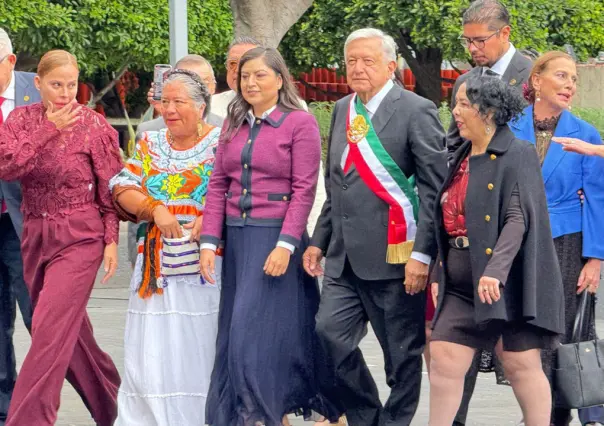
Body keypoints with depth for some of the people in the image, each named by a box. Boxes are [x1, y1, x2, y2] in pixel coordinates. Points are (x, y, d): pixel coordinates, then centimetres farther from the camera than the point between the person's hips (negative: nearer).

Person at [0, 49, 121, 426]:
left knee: (51, 331, -14)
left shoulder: (93, 125, -6)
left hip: (79, 238, -5)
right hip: (35, 236, 5)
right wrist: (48, 131, -17)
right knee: (70, 331, 14)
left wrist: (111, 240, -8)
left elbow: (110, 189, -3)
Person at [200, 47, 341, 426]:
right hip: (237, 238, 6)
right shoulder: (234, 124, 12)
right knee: (234, 333, 7)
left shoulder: (300, 124, -5)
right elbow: (218, 185, 10)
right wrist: (210, 241, 1)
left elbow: (304, 190, -10)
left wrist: (285, 245, -18)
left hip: (276, 238, -6)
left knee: (259, 329, -8)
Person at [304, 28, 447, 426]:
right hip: (346, 258, 6)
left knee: (403, 354, 2)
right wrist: (319, 241, 16)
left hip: (394, 256, -6)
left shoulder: (416, 111, -6)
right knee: (329, 336, -2)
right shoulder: (343, 110, 16)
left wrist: (422, 254, -16)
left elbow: (435, 188, -10)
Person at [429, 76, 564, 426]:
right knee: (443, 359, 0)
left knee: (521, 364, -1)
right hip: (461, 287, 8)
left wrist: (495, 271, -29)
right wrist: (440, 274, 16)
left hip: (507, 284, -8)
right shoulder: (463, 158, 16)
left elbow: (517, 219, -18)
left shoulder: (518, 155, -8)